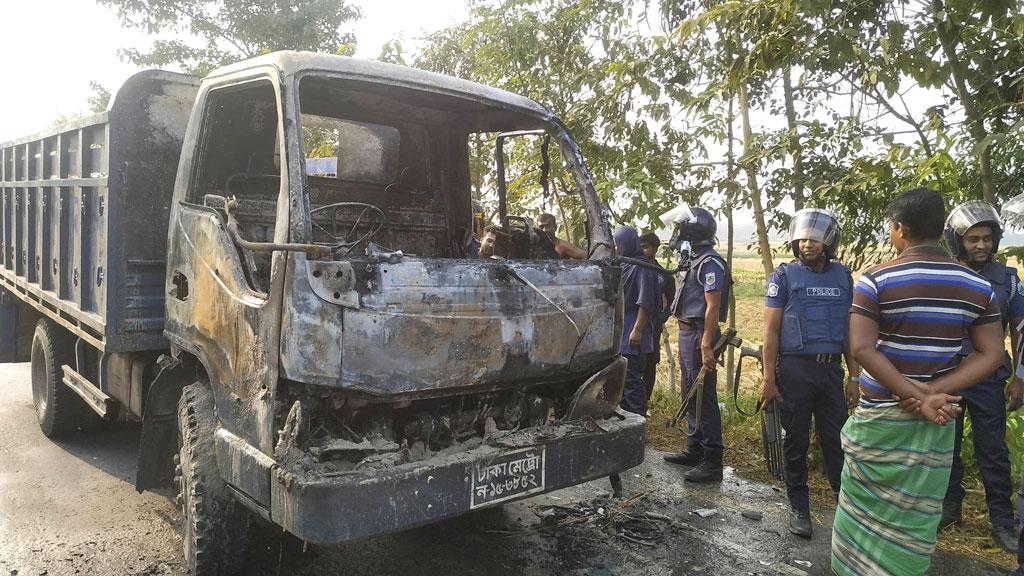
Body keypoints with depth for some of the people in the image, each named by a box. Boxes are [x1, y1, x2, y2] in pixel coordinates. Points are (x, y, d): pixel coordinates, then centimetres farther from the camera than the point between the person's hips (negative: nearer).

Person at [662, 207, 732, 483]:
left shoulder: (710, 263, -14)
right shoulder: (695, 260, 17)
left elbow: (712, 308, -19)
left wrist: (706, 346, -24)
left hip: (699, 335, -10)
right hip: (687, 334, 10)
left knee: (704, 398, -7)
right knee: (690, 396, 17)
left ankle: (712, 461, -1)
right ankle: (694, 450, 28)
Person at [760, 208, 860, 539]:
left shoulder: (842, 277, 8)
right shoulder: (784, 276, -3)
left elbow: (849, 331, 12)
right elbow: (771, 330, -5)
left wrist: (854, 377, 9)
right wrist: (769, 378, -9)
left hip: (831, 369, 3)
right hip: (795, 369, -3)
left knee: (836, 440, 8)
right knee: (796, 442, 7)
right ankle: (799, 508, 19)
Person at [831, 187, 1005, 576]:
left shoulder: (876, 279, -12)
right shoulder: (978, 286, 1)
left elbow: (862, 348, -19)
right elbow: (991, 354, -1)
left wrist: (916, 396, -17)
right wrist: (933, 392, -9)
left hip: (881, 416, -3)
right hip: (936, 421, 4)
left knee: (867, 507, 12)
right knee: (915, 514, 15)